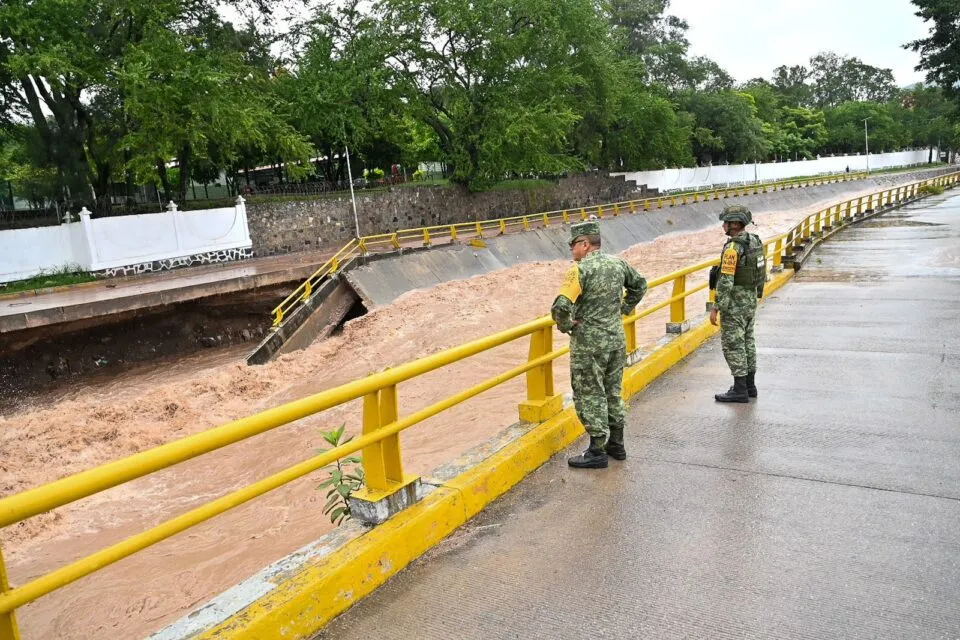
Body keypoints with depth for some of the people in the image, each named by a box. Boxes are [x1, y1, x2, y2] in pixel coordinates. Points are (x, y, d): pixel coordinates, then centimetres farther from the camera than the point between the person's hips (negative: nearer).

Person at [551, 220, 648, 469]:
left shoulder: (580, 269, -18)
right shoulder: (618, 263, 4)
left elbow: (561, 307, -28)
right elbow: (640, 284, 21)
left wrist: (566, 325, -9)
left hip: (589, 344, -7)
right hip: (617, 339, 7)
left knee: (590, 396, 4)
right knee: (613, 392, 19)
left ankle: (597, 451, 10)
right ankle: (616, 444, 30)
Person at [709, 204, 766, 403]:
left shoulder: (733, 248, -21)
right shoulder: (755, 241, 7)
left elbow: (725, 281, -24)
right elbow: (762, 273, 15)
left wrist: (716, 308, -20)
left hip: (734, 302, -9)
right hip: (751, 300, 9)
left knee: (733, 344, -2)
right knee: (747, 341, 16)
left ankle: (740, 390, 2)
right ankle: (750, 385, 23)